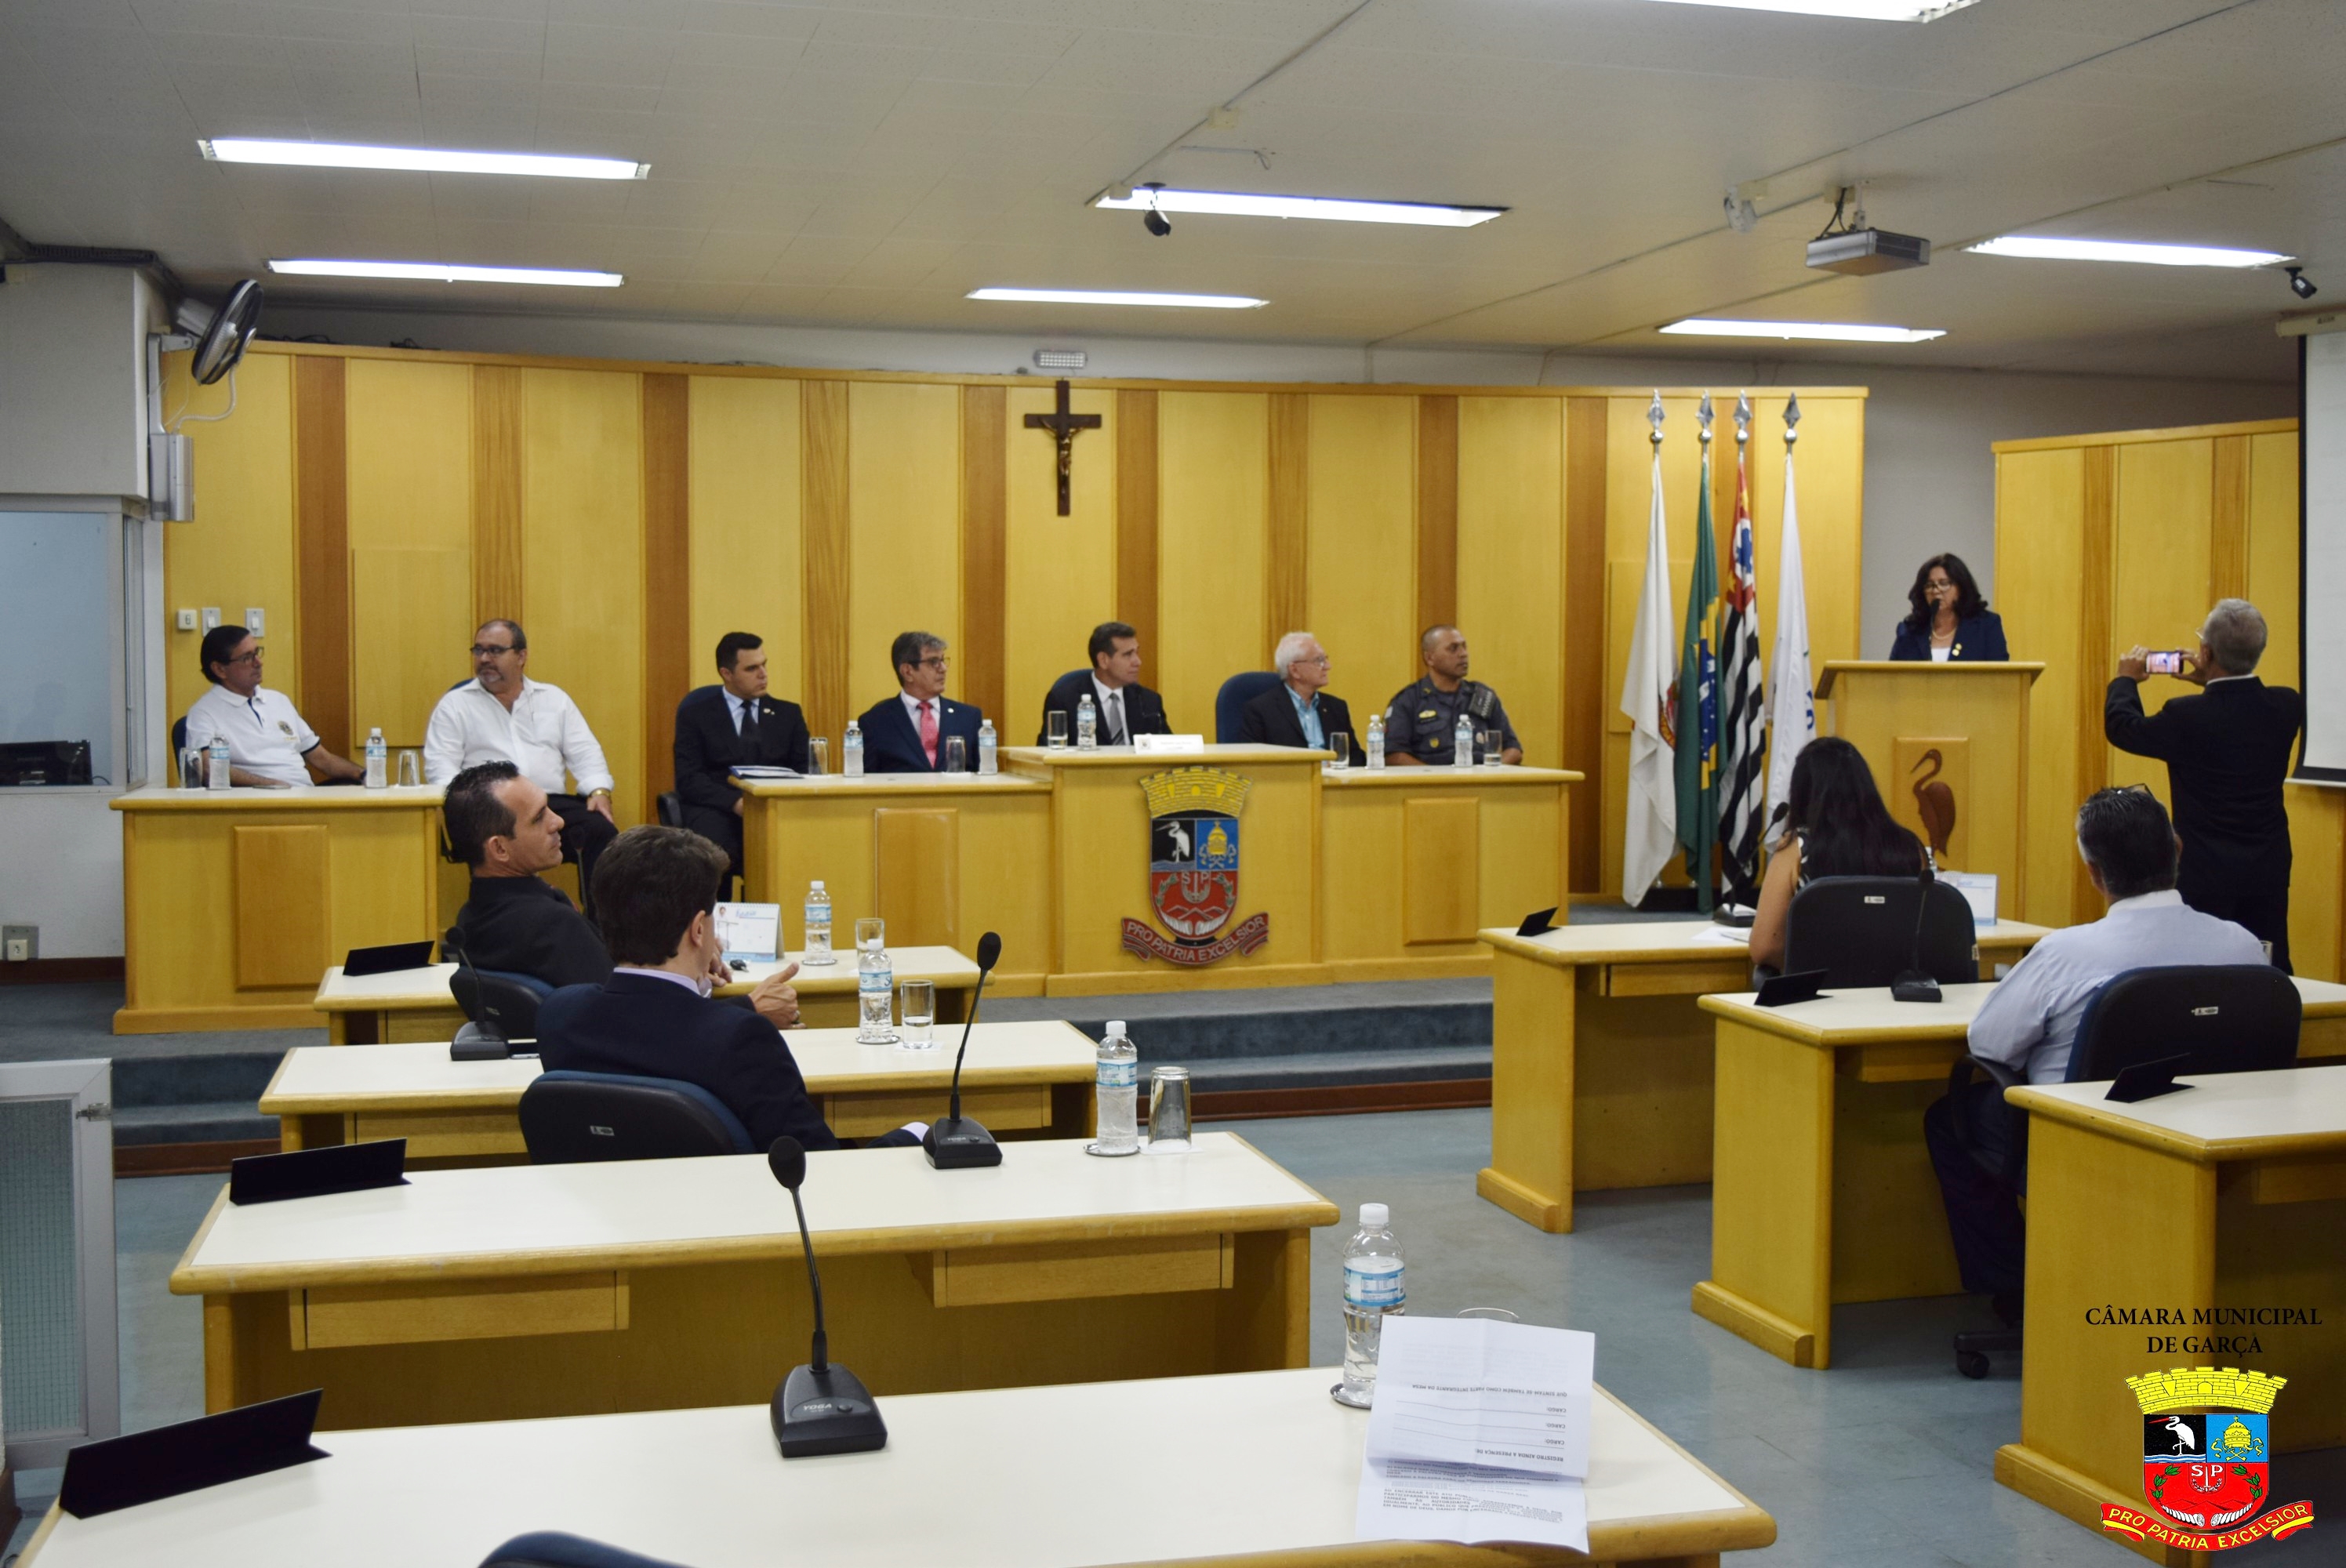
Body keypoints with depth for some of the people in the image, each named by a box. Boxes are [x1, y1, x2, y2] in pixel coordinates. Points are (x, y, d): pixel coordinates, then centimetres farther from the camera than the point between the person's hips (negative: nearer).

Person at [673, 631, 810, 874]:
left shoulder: (788, 714, 18)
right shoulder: (696, 713, 10)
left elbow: (806, 771, 11)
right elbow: (688, 778, 0)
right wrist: (735, 803, -17)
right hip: (718, 811, -2)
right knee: (714, 847, -38)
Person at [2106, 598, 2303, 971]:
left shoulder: (2186, 716, -19)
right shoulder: (2287, 707, -6)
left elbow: (2121, 727, -1)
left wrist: (2126, 680, 17)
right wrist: (2212, 683, 24)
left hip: (2205, 873, -4)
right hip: (2269, 870, 5)